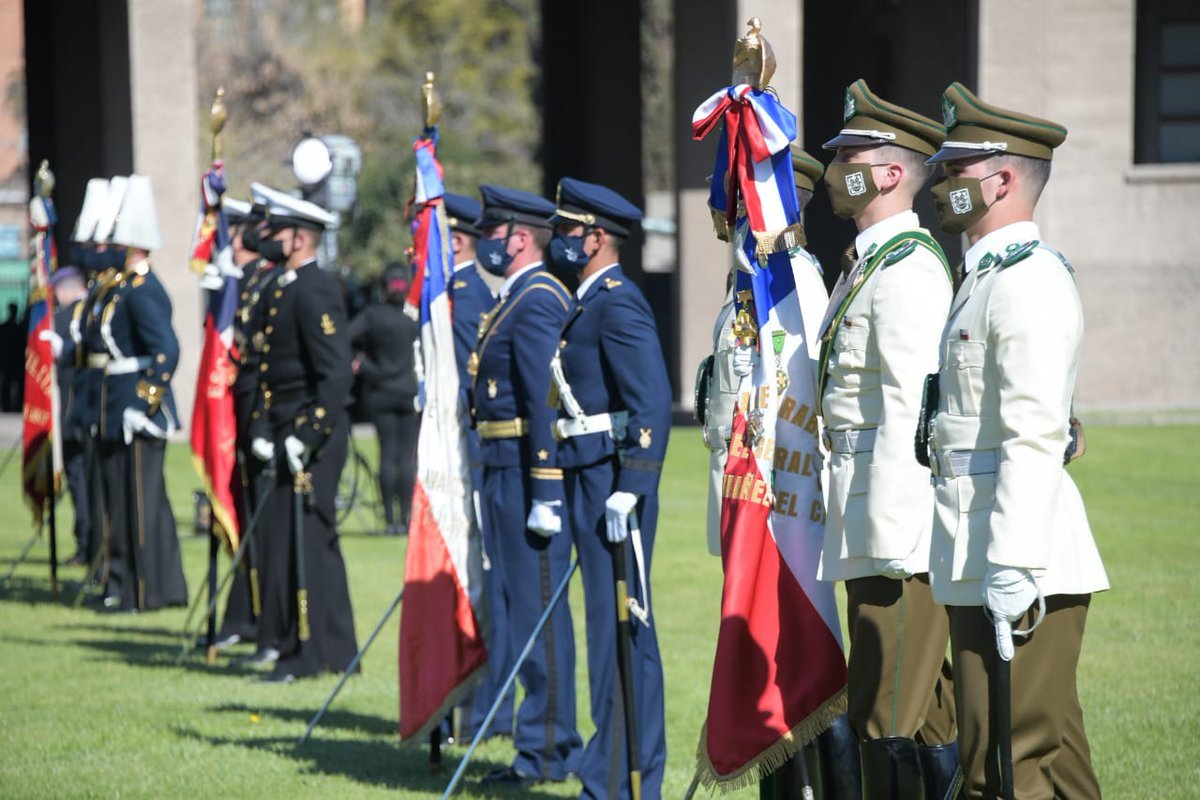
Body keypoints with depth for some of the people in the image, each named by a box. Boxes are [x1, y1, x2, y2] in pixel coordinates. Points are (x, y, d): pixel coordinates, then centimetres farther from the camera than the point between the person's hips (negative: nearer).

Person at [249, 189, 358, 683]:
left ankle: (306, 654, -5)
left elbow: (336, 374, -20)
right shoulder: (278, 291, 16)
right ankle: (337, 651, 18)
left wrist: (307, 438, -22)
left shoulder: (315, 292, -14)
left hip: (314, 437, -10)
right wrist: (262, 429, 10)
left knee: (301, 539, -9)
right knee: (315, 541, 12)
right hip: (289, 435, 10)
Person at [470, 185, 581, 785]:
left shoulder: (538, 301, -14)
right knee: (525, 608, 13)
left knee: (537, 611, -6)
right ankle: (545, 741, 19)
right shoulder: (518, 299, 18)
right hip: (506, 471, 10)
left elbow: (547, 401, -20)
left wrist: (545, 495, -23)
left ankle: (549, 751, -2)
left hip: (528, 472, -10)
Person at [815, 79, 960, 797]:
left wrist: (886, 532, -23)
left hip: (902, 519, -10)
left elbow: (909, 405, -21)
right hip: (883, 524, 10)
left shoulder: (907, 267, -14)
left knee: (888, 711, -10)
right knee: (930, 715, 13)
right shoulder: (871, 260, 18)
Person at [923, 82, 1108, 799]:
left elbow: (1034, 436, -22)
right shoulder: (986, 276, 20)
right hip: (975, 556, 11)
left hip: (1017, 552, -11)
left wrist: (1011, 567, -26)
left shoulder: (1030, 278, -13)